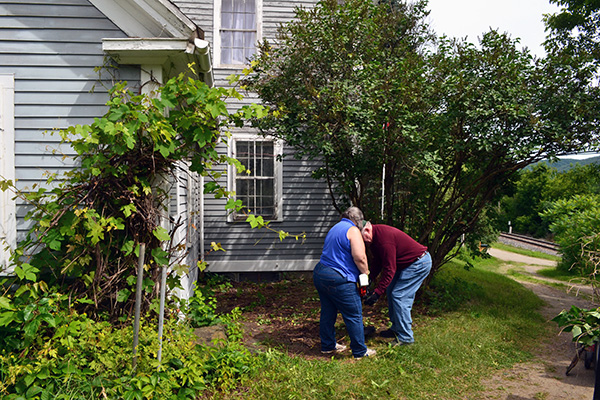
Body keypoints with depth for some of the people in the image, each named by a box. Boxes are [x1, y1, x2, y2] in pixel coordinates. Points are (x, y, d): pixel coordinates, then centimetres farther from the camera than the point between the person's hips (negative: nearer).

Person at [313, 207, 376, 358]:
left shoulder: (335, 228, 20)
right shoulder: (353, 230, -8)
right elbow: (359, 257, -20)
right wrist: (365, 273, -4)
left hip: (319, 273, 9)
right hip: (338, 279, -9)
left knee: (328, 312, 19)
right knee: (354, 316, 3)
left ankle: (327, 346, 30)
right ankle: (360, 351, 13)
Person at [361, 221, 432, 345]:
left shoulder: (384, 238, -30)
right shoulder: (374, 236, 1)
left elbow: (389, 270, -29)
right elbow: (377, 261, 10)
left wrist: (377, 293, -28)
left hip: (419, 263, -11)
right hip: (405, 263, 11)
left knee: (399, 296, -11)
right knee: (390, 291, 13)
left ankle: (405, 337, 0)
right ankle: (396, 328, 23)